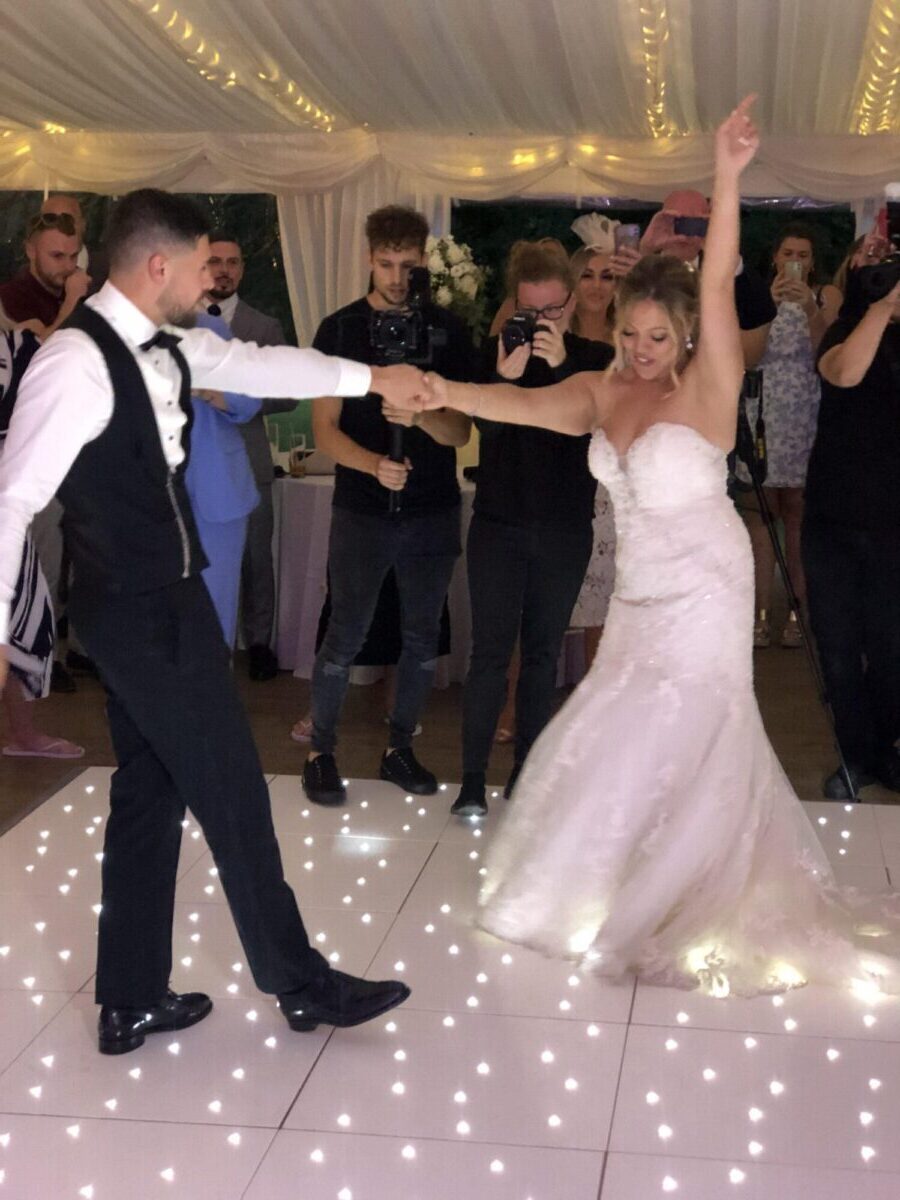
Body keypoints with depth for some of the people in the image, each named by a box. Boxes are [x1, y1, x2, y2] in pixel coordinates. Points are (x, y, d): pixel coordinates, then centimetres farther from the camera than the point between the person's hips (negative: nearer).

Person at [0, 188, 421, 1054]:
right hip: (139, 610, -9)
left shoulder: (165, 346, 5)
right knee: (230, 789, 2)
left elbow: (259, 365, 18)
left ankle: (131, 1000, 28)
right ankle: (299, 982, 19)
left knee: (150, 791, 15)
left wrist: (369, 377, 20)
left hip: (159, 600, 9)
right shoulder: (76, 362, -21)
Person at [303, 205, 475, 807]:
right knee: (346, 637, -1)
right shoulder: (340, 329, -1)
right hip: (362, 509, -2)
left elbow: (461, 431, -3)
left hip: (433, 511, 2)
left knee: (423, 637, 10)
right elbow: (325, 429, -5)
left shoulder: (448, 331, 3)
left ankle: (400, 748, 25)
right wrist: (375, 463, -24)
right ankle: (321, 751, 15)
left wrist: (420, 416, -25)